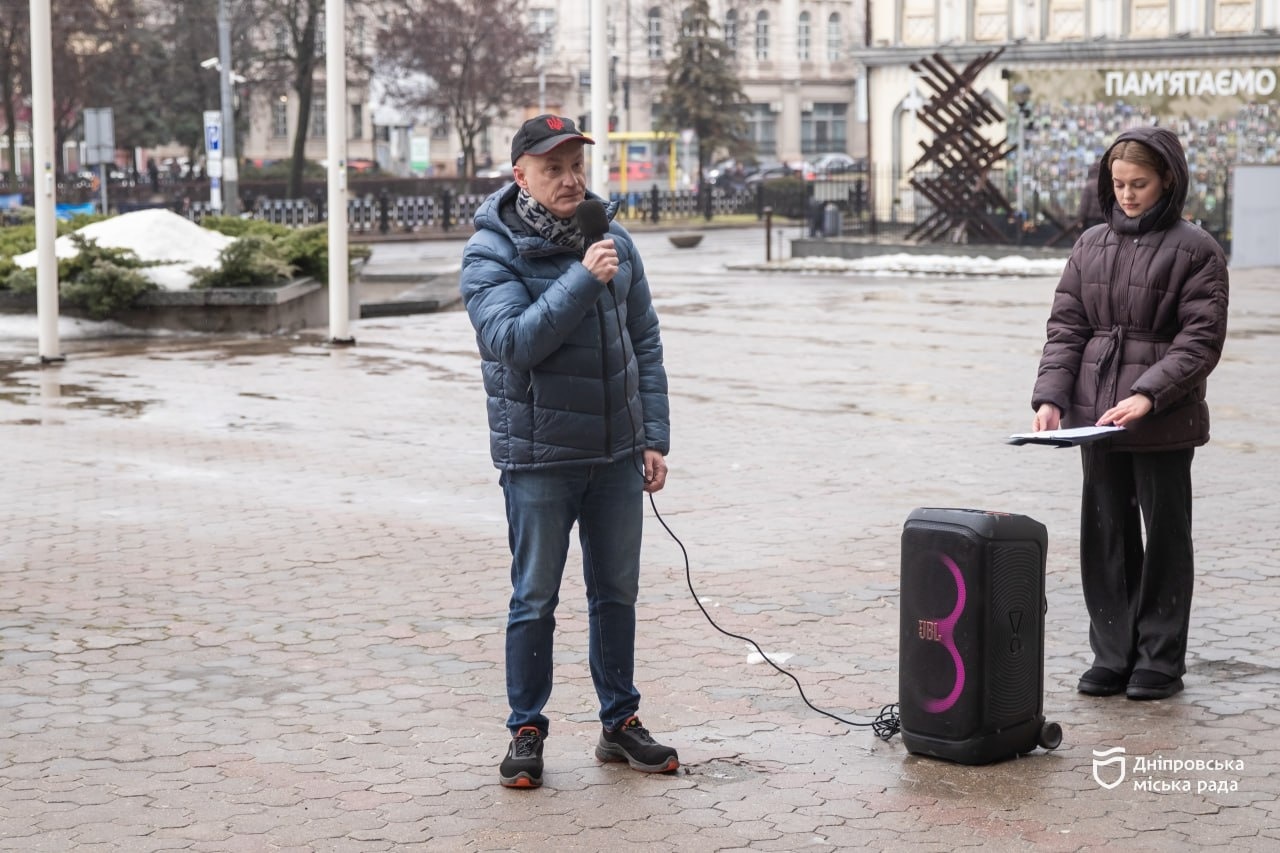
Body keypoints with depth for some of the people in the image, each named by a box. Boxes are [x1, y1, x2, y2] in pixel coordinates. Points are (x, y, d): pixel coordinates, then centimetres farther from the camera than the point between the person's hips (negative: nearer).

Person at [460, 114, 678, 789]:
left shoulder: (613, 240, 5)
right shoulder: (490, 253, -10)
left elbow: (645, 343, 9)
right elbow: (512, 340, -23)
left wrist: (654, 438, 5)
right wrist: (582, 279, -28)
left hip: (617, 454, 5)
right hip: (539, 457, -4)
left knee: (617, 592, 13)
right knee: (535, 601, 3)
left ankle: (620, 723, 26)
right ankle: (527, 733, 16)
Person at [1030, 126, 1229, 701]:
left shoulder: (1194, 250, -4)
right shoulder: (1091, 246, 10)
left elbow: (1201, 337, -11)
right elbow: (1066, 326, 8)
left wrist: (1148, 395, -22)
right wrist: (1050, 397, -6)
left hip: (1165, 424, -4)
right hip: (1095, 417, 5)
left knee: (1164, 539, 5)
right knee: (1105, 536, 9)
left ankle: (1160, 662, 13)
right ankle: (1111, 656, 18)